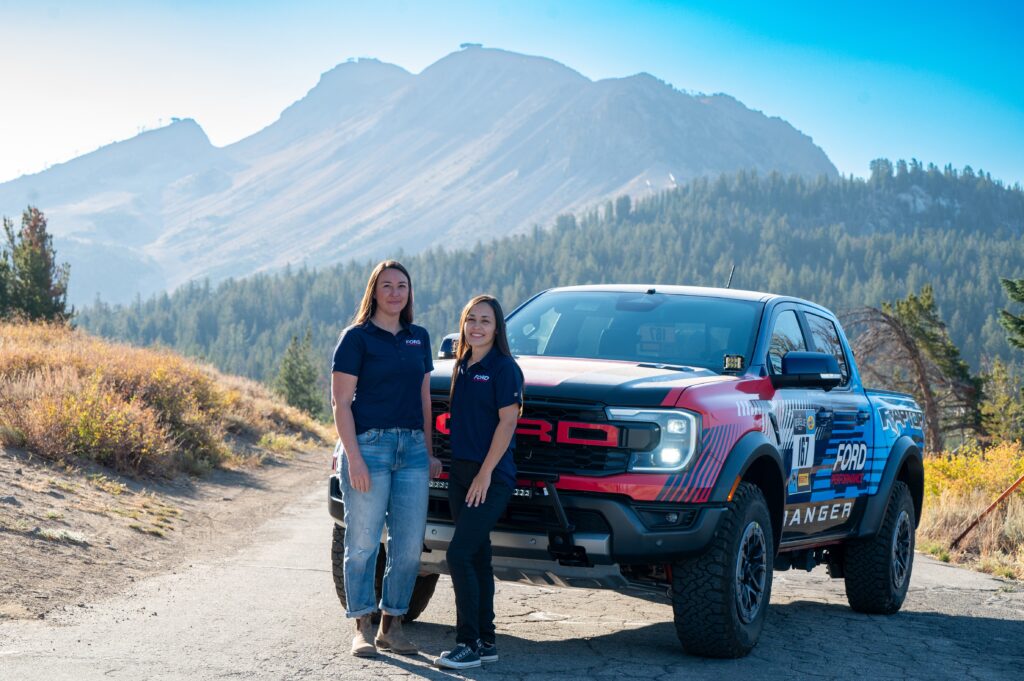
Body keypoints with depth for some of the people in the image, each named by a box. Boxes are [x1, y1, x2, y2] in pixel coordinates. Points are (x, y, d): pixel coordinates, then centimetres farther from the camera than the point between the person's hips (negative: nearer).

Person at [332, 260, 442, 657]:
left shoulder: (419, 338, 14)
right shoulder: (357, 337, -3)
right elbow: (341, 401, -7)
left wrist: (429, 453, 14)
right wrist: (354, 457, -14)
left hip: (412, 447, 5)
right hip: (369, 443, -5)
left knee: (409, 545, 4)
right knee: (363, 542, -2)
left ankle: (391, 626, 15)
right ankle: (363, 628, 7)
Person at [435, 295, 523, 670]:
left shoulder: (503, 368, -9)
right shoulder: (462, 366, 14)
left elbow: (507, 421, -14)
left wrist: (485, 473, -17)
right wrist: (456, 466, 11)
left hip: (492, 476, -8)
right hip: (460, 471, 8)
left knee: (459, 555, -14)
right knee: (477, 557, 10)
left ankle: (469, 643, -8)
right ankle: (486, 641, 17)